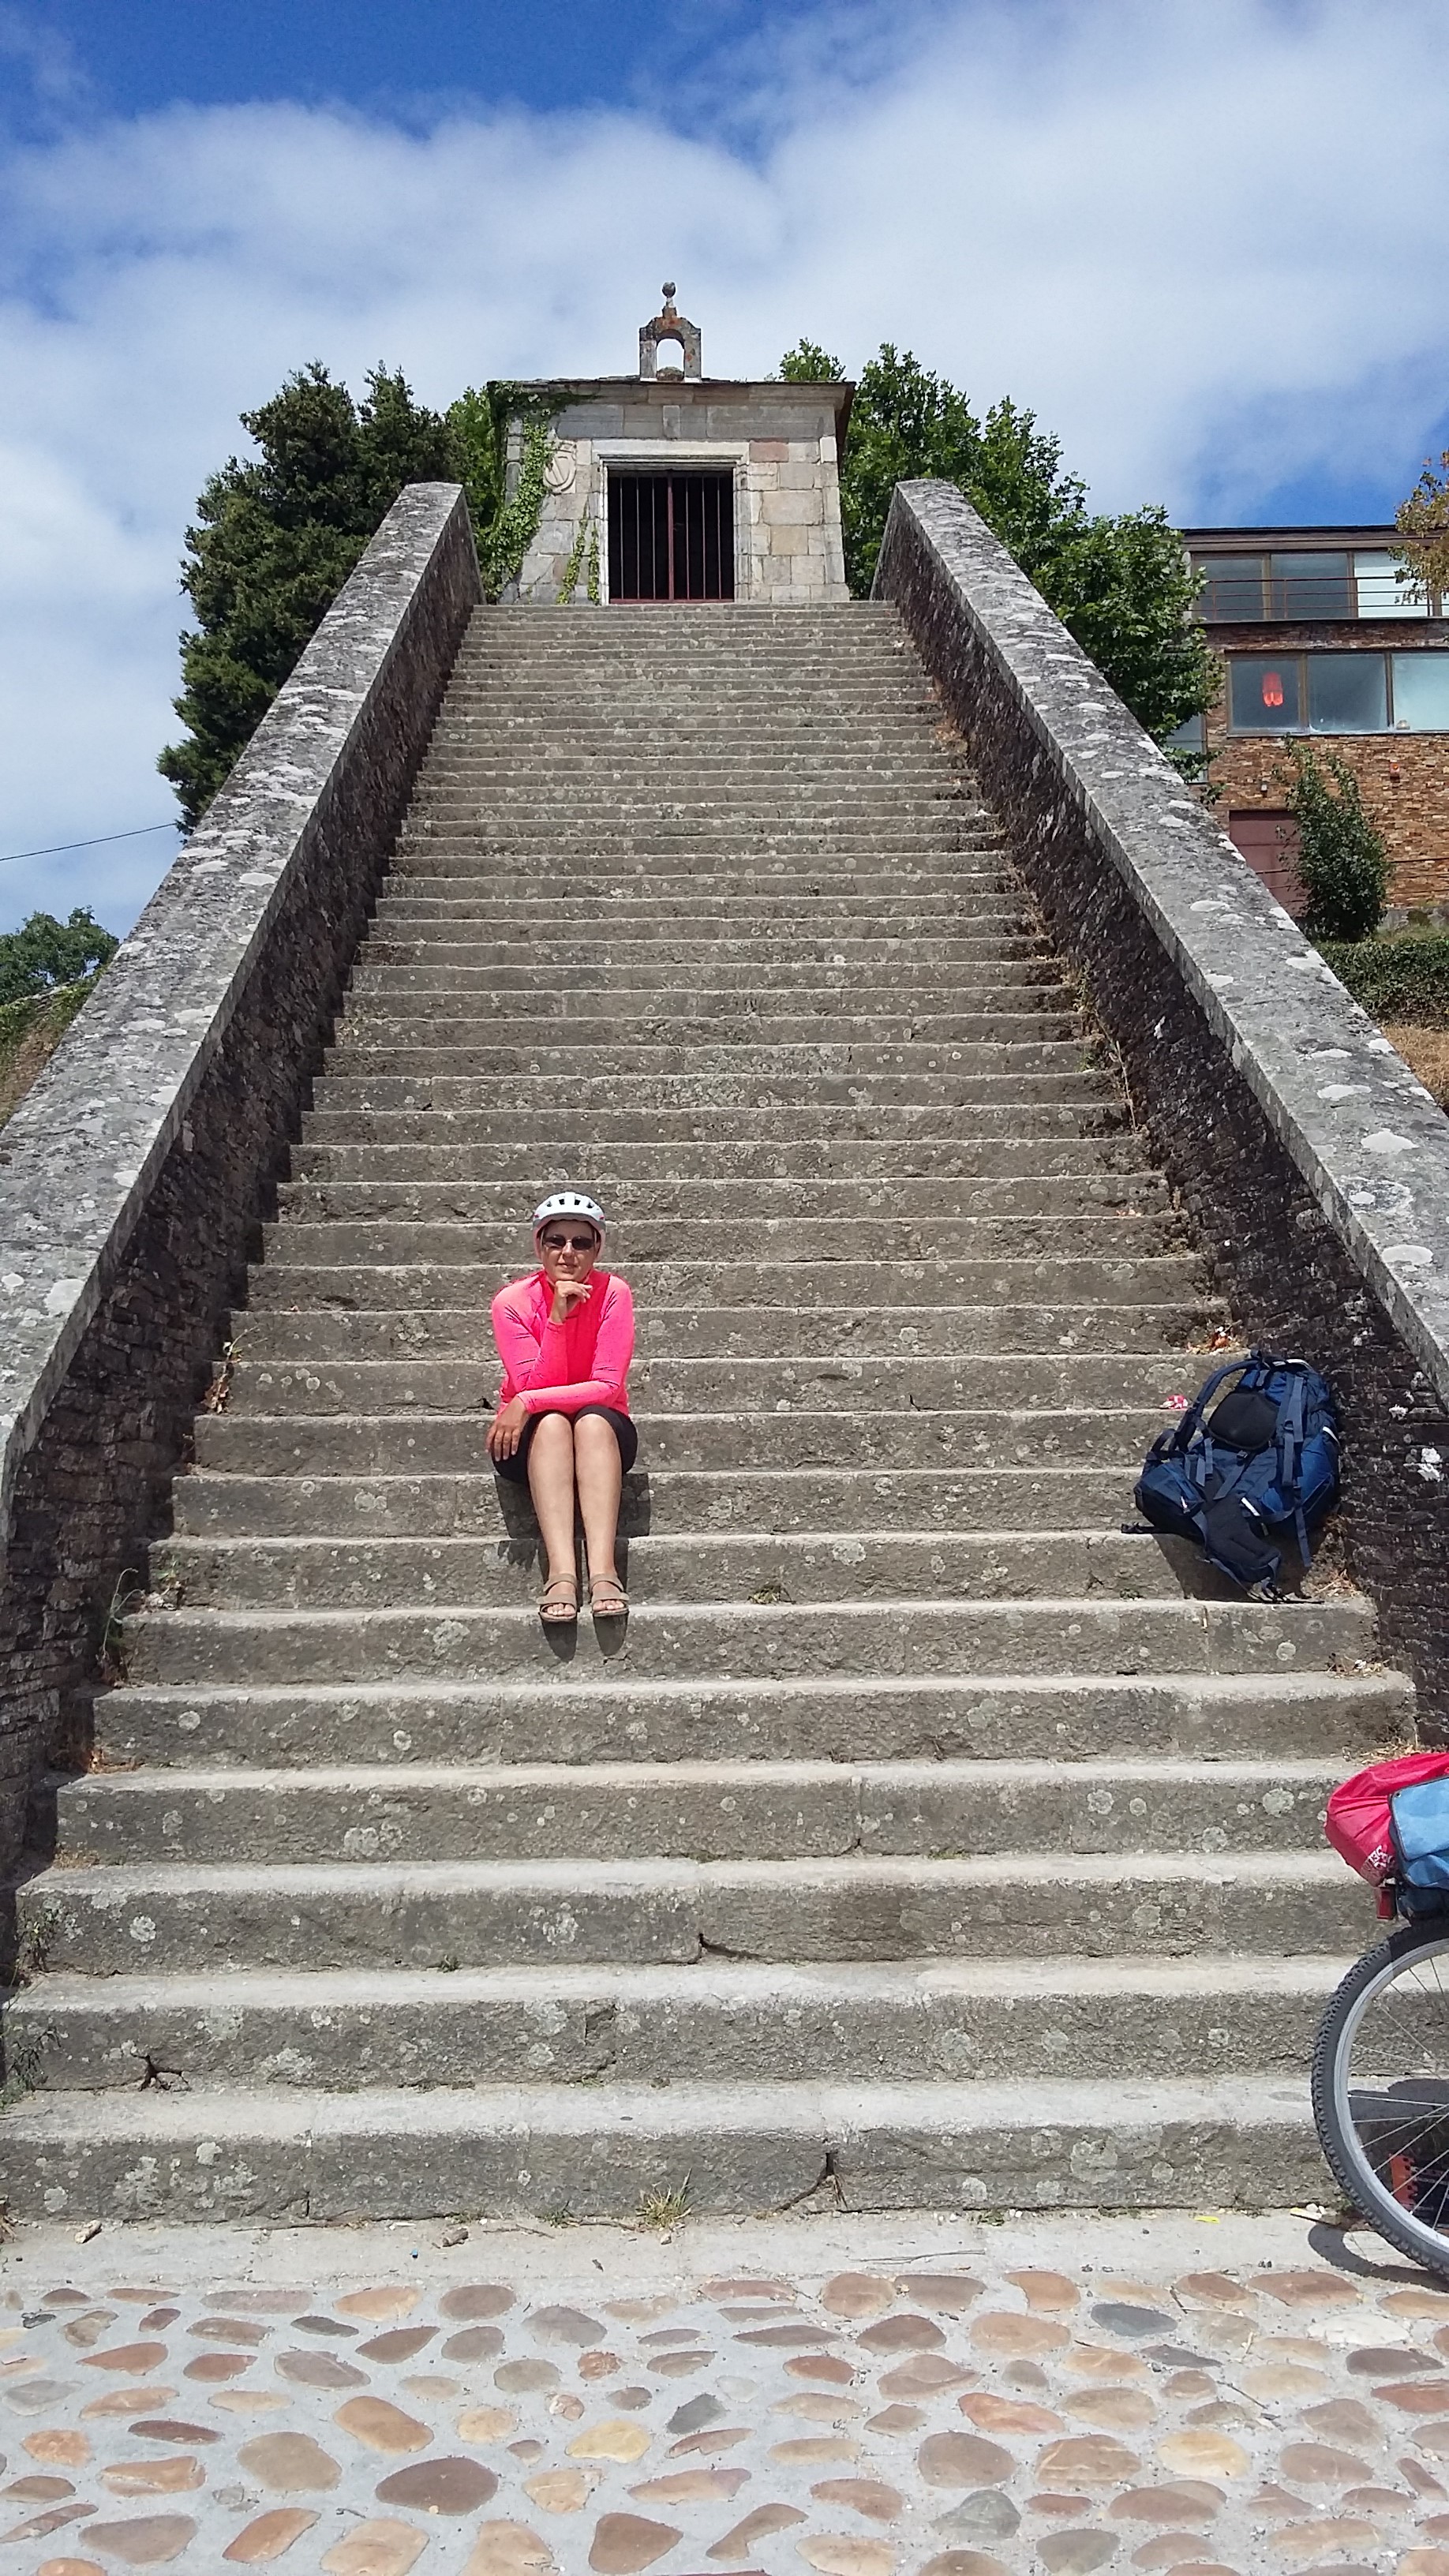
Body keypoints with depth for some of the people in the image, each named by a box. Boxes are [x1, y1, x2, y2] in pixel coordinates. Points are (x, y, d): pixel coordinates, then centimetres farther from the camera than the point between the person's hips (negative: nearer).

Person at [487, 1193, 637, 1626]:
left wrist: (528, 1403, -26)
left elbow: (608, 1386, -19)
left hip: (603, 1436, 0)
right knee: (552, 1423, -33)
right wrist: (557, 1317, -28)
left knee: (593, 1420, -33)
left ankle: (602, 1569, -47)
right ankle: (561, 1573, -49)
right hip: (529, 1440, 0)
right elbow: (531, 1386, -19)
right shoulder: (512, 1301, -11)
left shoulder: (612, 1293, -12)